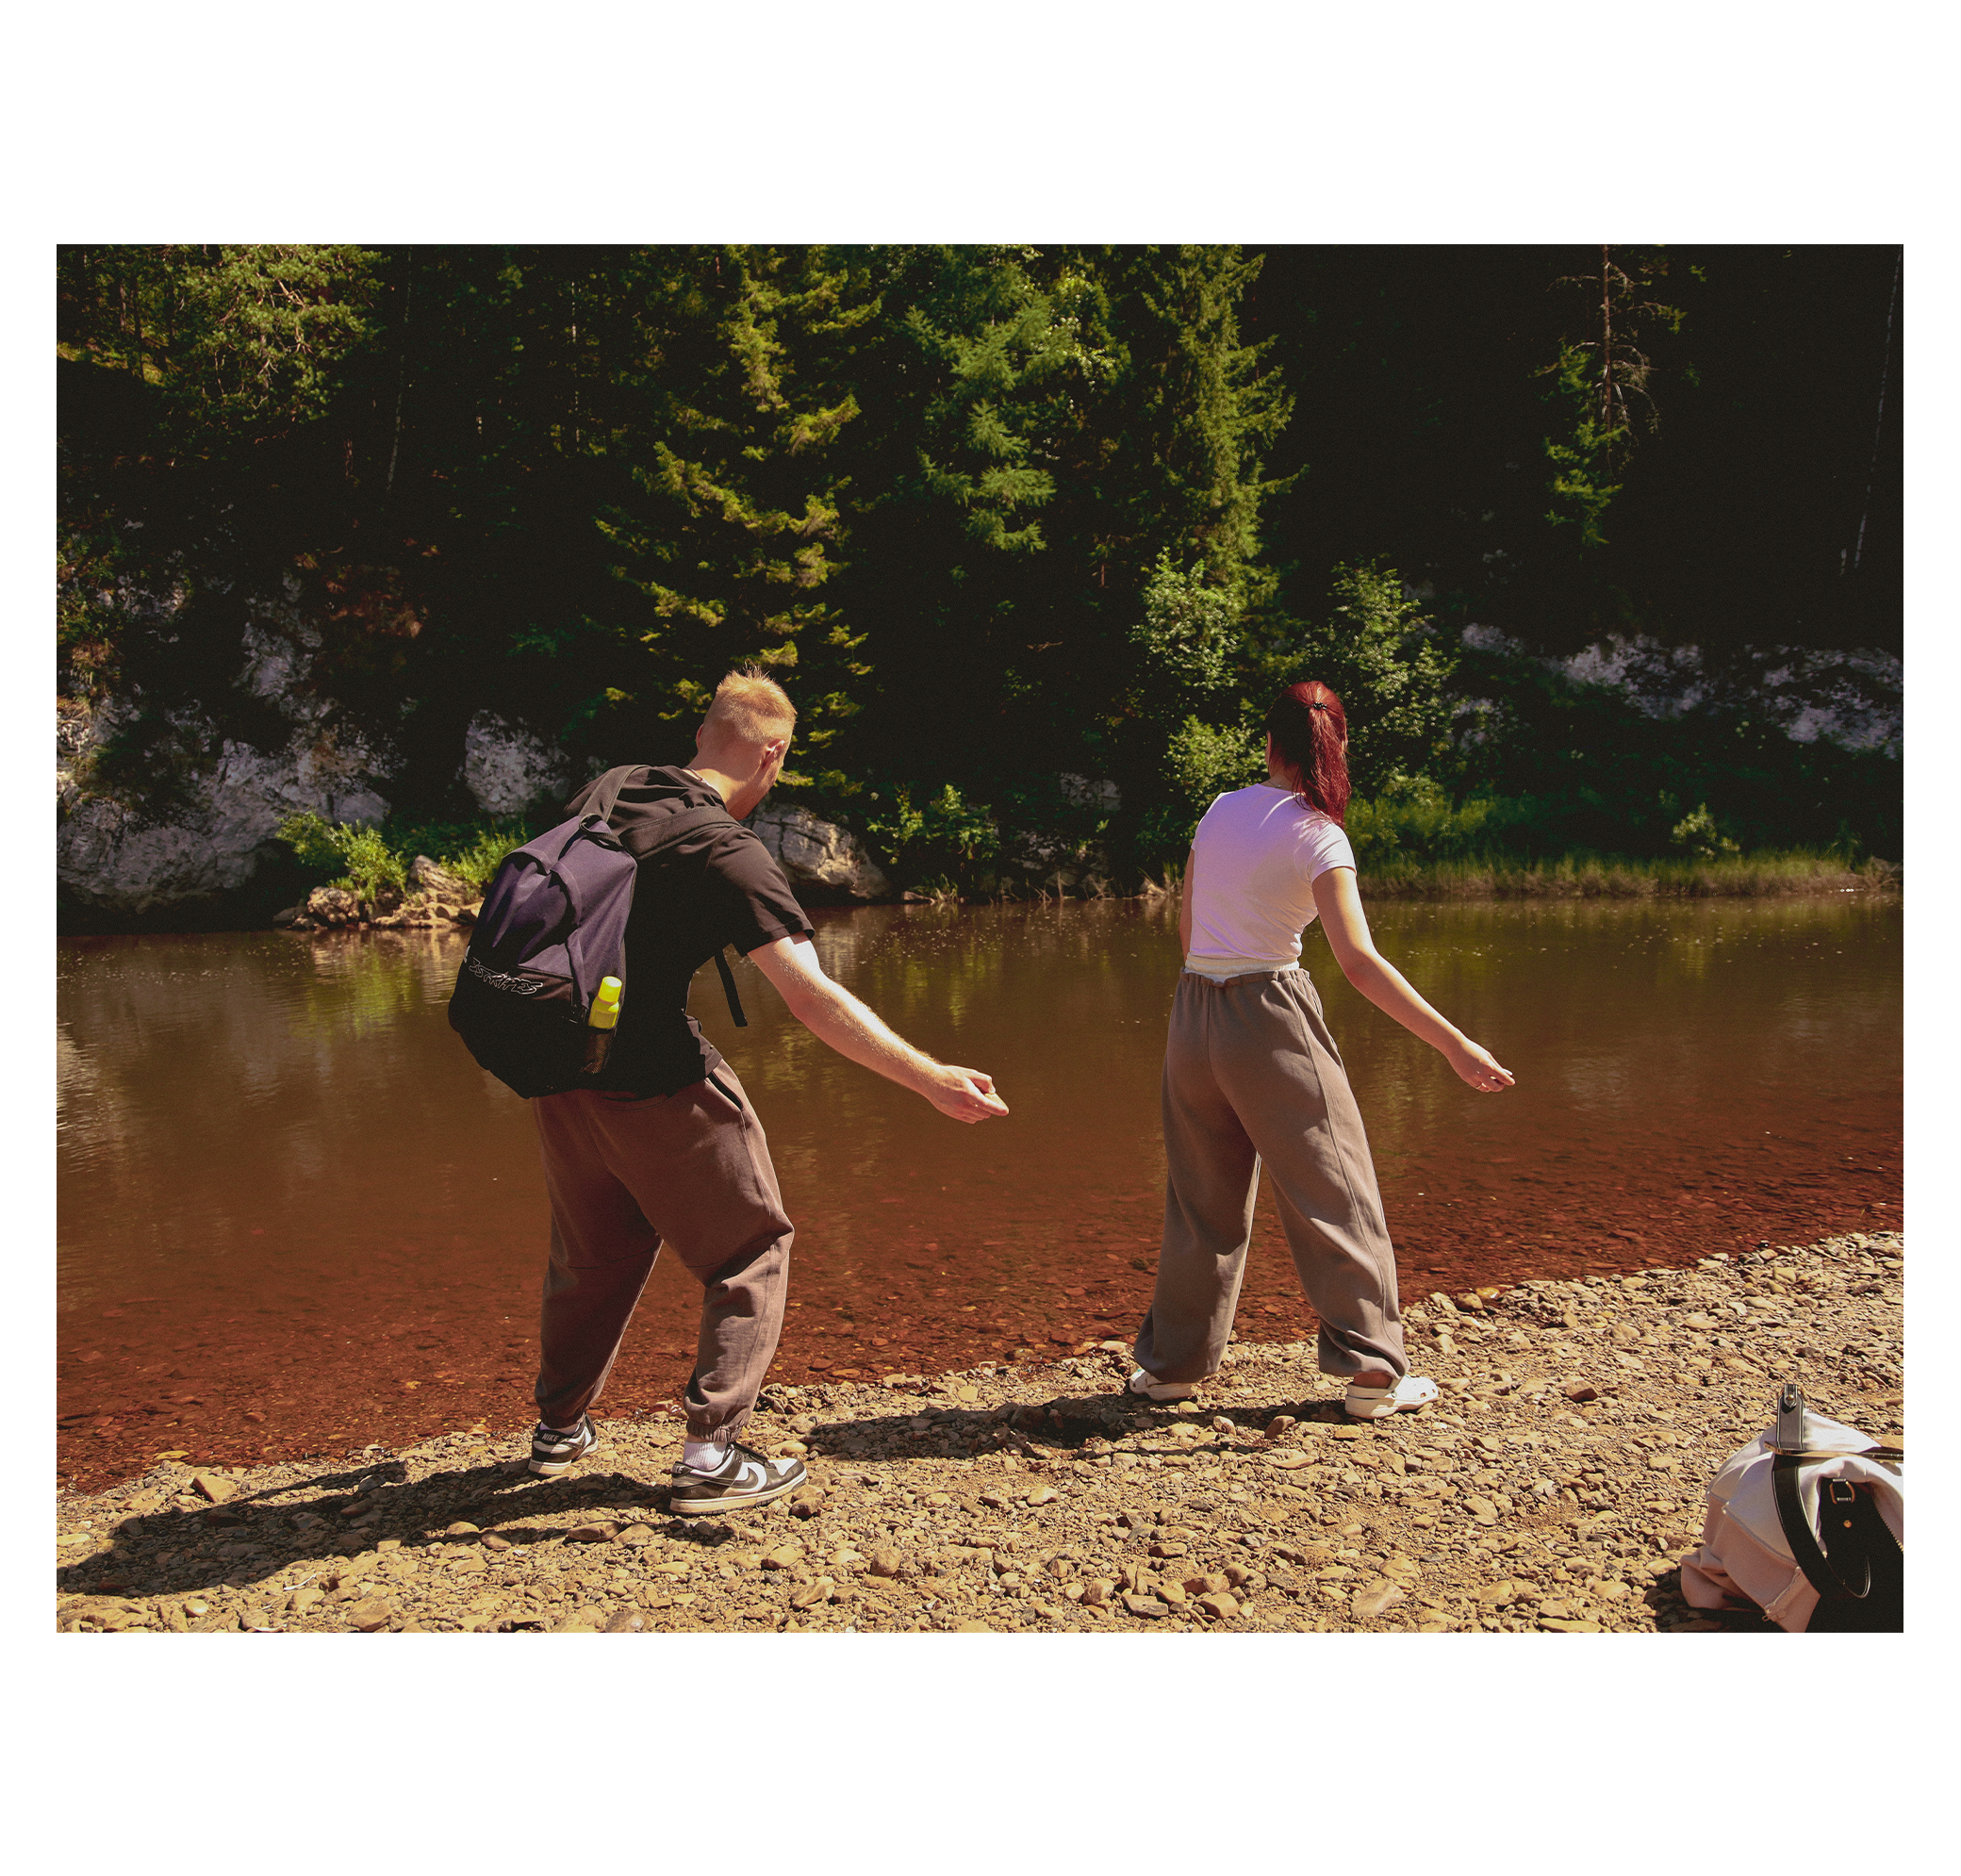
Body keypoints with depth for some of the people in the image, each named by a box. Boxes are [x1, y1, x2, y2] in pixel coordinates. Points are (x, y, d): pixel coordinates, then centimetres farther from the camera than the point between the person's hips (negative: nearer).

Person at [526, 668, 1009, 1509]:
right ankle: (712, 1455, 8)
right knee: (750, 1255, 10)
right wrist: (930, 1079, -21)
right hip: (660, 1084, -7)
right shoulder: (731, 856, -16)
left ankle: (559, 1427, 40)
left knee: (595, 1251, 25)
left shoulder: (602, 794, 5)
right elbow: (815, 1001, -23)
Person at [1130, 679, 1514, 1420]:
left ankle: (1174, 1362, 25)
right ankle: (1371, 1369, 12)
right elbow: (1359, 962, -19)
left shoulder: (1220, 810, 7)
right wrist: (1455, 1045, -19)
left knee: (1203, 1198, 17)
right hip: (1271, 1018, -5)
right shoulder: (1317, 835, -10)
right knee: (1334, 1192, 7)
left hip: (1192, 1018, 6)